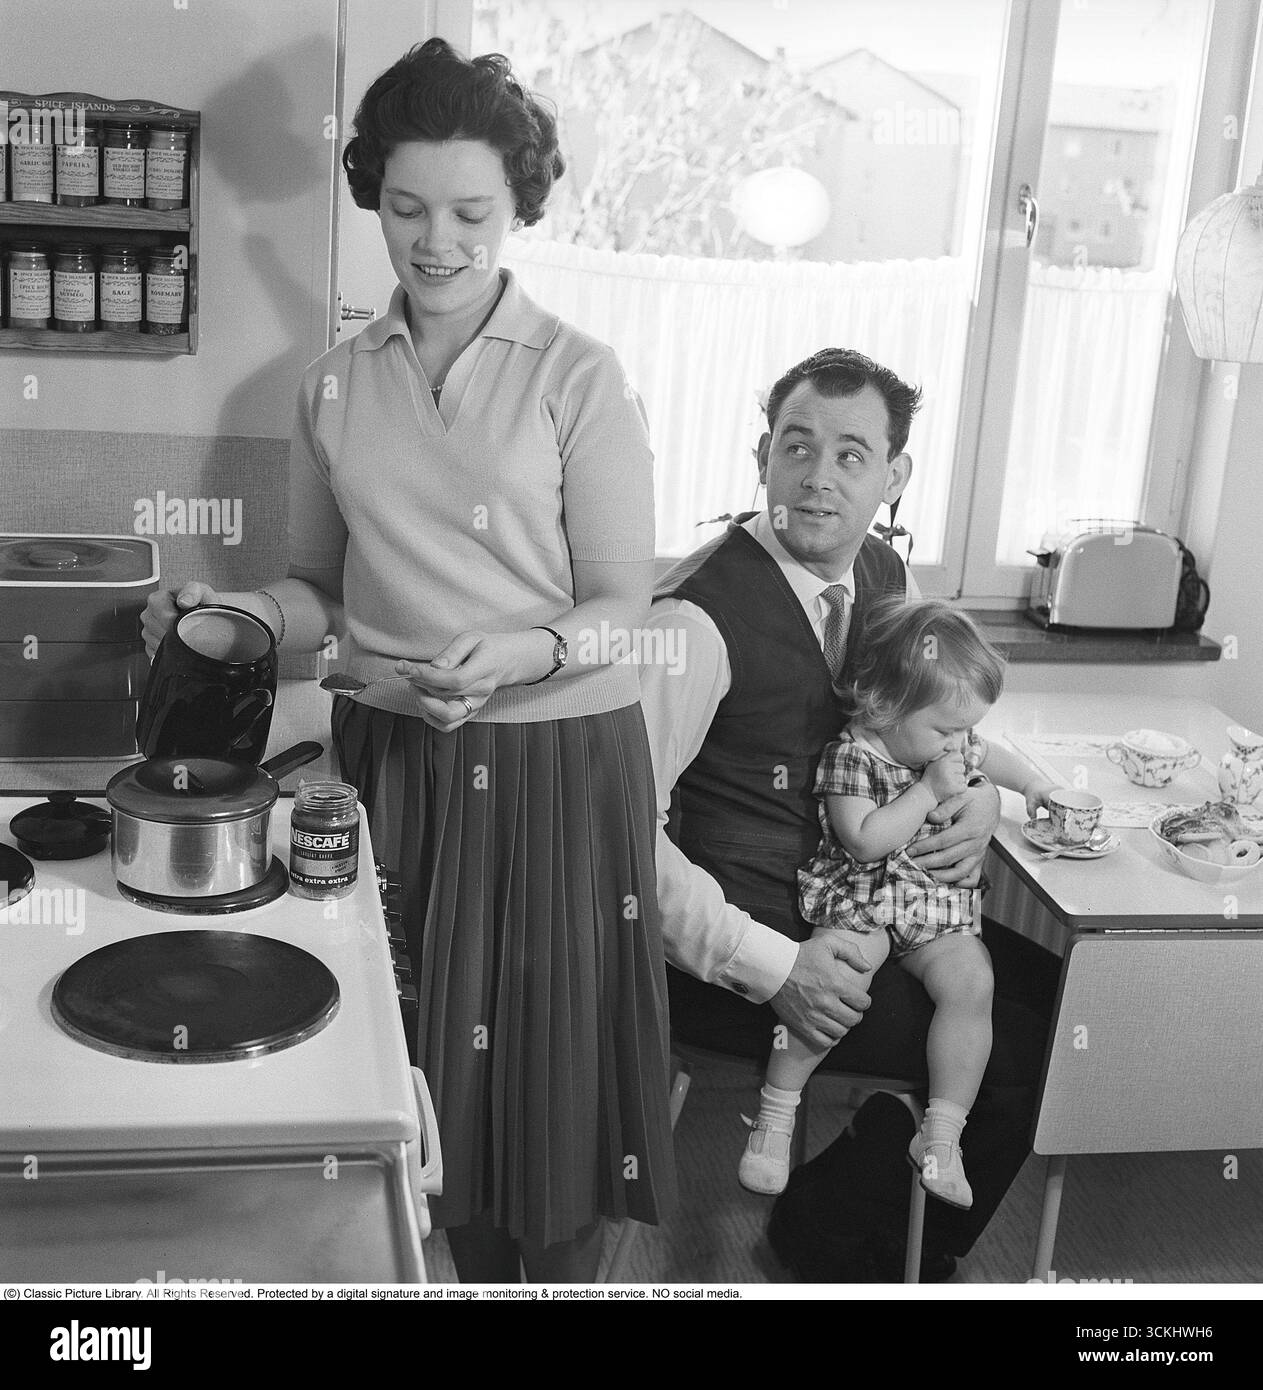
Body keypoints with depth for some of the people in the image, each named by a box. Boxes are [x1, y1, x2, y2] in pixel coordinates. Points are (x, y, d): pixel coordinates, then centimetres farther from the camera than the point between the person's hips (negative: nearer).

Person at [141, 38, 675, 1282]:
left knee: (550, 1066, 4)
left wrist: (520, 654, -24)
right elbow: (321, 591, 14)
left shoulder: (577, 377, -5)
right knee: (424, 1070, 13)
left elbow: (623, 605, -6)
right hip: (392, 760, 4)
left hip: (553, 764, -3)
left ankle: (560, 1276, 28)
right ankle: (466, 1268, 35)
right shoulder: (334, 386, 7)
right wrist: (233, 610, -6)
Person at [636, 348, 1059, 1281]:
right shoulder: (699, 616, -22)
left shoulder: (886, 577, 2)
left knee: (1050, 989, 3)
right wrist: (770, 968, -25)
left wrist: (981, 798, -6)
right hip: (741, 941, -8)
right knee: (1007, 1049, -12)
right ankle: (833, 1239, 14)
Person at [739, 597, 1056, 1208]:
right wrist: (929, 791, -22)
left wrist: (1033, 782, 21)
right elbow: (865, 839, -24)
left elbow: (987, 755, 32)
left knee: (971, 982, -22)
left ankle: (941, 1135, -13)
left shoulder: (951, 742, 7)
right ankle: (775, 1112, -10)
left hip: (940, 903, 5)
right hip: (858, 900, -5)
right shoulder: (851, 755, -14)